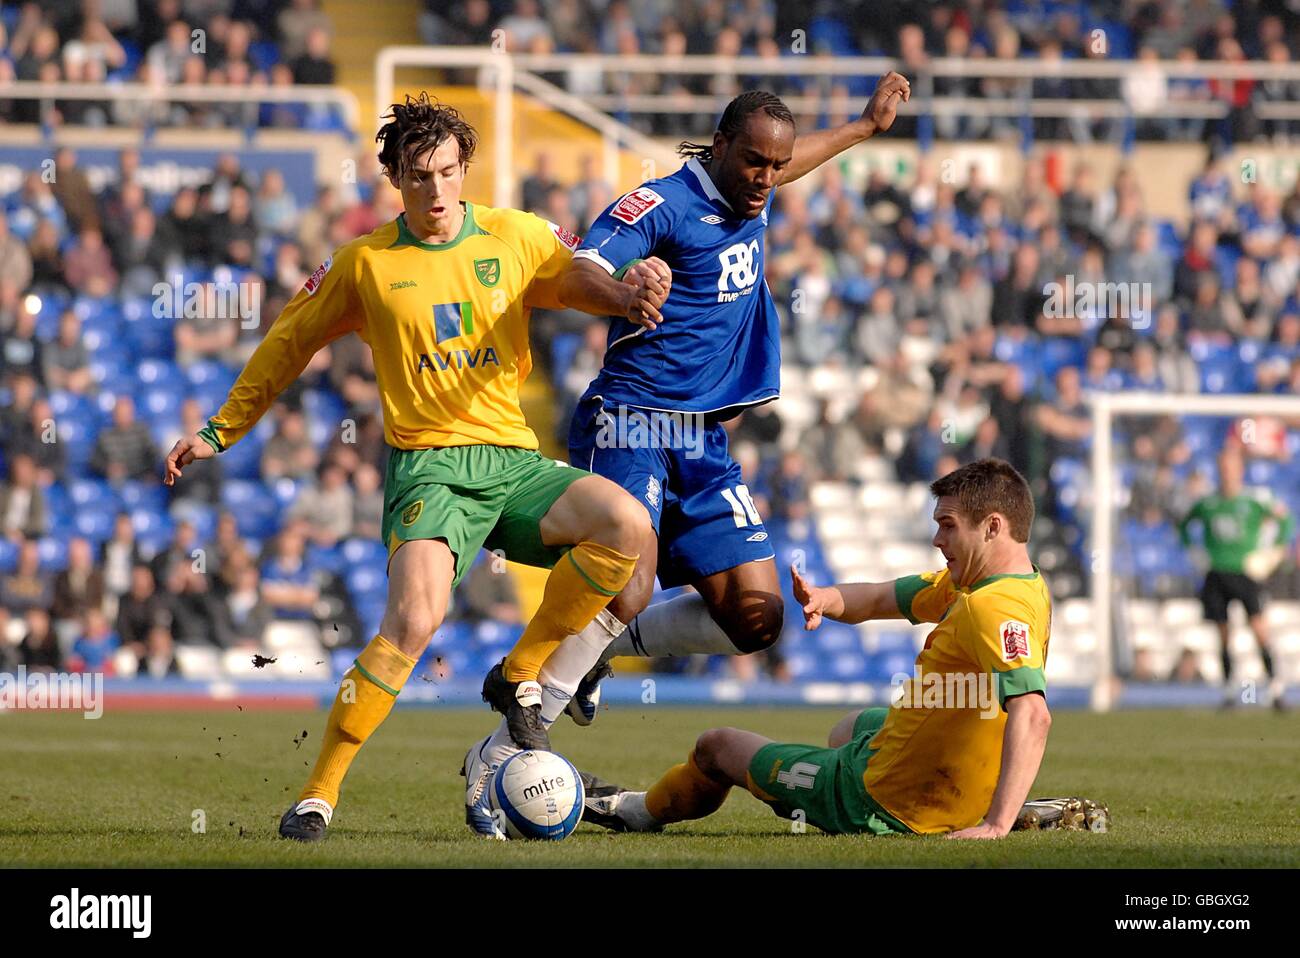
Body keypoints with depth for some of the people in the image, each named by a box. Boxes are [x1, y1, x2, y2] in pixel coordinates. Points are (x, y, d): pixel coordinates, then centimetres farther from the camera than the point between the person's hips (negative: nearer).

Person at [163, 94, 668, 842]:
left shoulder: (518, 238, 7)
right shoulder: (365, 264, 5)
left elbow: (589, 287, 18)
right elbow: (288, 345, 17)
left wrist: (633, 295, -7)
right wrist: (220, 432, 22)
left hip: (516, 461, 3)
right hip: (428, 465, -3)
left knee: (626, 524, -25)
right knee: (415, 618, -28)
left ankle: (521, 677, -5)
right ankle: (319, 793, -17)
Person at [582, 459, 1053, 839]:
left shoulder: (993, 609, -30)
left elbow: (1032, 714, -43)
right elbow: (880, 599, 7)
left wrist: (995, 826, -49)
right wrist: (825, 599, -15)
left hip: (882, 804, -8)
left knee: (717, 746, 18)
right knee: (856, 724, 44)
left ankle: (643, 810, 48)